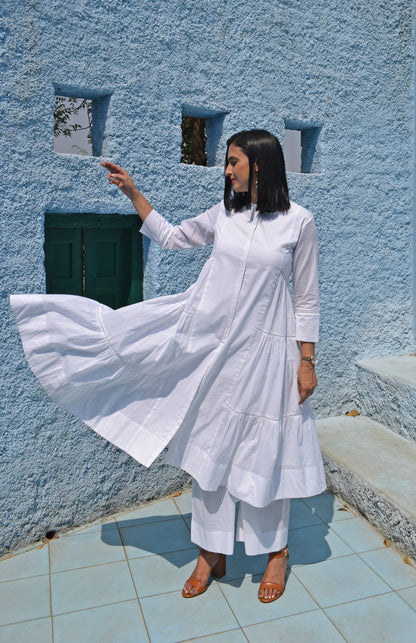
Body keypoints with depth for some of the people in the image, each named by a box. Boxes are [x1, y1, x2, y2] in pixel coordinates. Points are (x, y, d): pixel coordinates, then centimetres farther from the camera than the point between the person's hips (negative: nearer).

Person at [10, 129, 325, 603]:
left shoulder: (298, 221, -4)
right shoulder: (224, 213, 6)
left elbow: (307, 298, -2)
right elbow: (171, 237, 18)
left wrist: (307, 361, -3)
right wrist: (133, 193, 14)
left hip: (263, 349, -3)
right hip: (211, 342, 4)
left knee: (265, 449, 7)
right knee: (209, 444, 9)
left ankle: (276, 552, 33)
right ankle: (212, 554, 29)